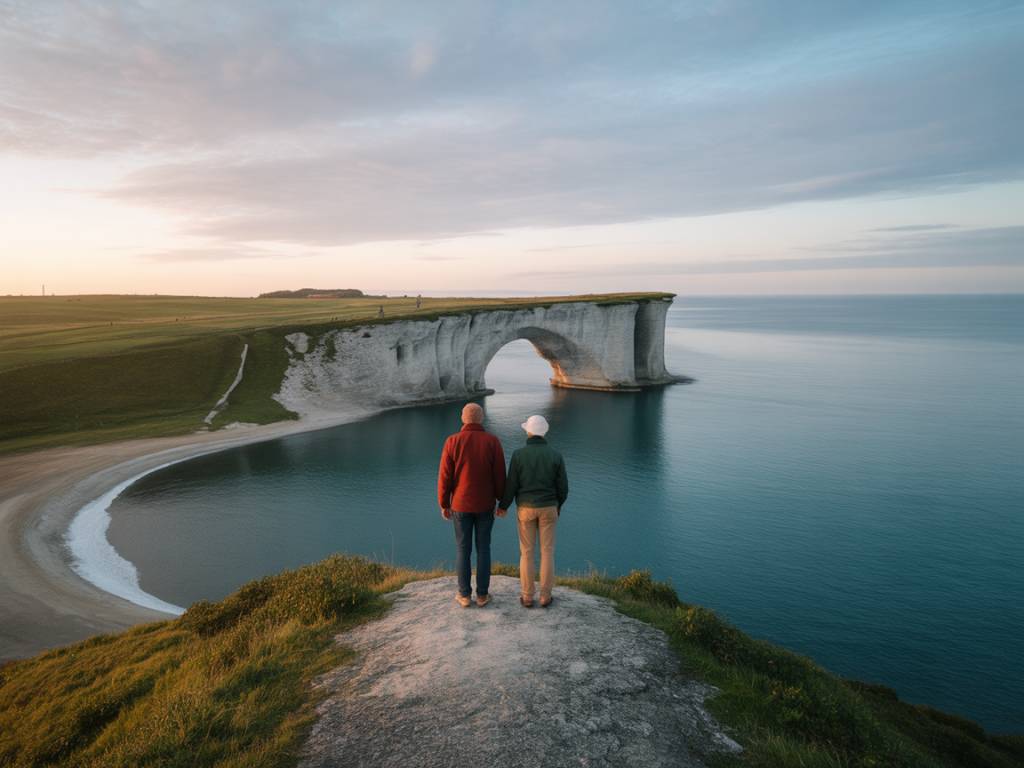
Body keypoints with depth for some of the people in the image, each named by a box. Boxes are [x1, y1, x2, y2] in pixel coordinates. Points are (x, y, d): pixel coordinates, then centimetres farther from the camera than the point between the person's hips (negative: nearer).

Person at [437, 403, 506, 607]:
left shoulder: (452, 442, -13)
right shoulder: (493, 442, -11)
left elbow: (445, 477, -10)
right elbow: (499, 476, -7)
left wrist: (444, 504, 3)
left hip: (460, 504, 0)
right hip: (485, 505, 0)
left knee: (463, 549, 11)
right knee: (483, 549, 12)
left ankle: (464, 595, 19)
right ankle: (482, 595, 17)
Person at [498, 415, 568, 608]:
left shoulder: (519, 454, -13)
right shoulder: (556, 455, -8)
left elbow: (511, 485, -9)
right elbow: (563, 487, -4)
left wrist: (503, 506, 8)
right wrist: (558, 506, 16)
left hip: (526, 508, -1)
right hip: (548, 508, 1)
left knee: (527, 552, 10)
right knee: (547, 552, 10)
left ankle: (528, 597, 15)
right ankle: (545, 596, 15)